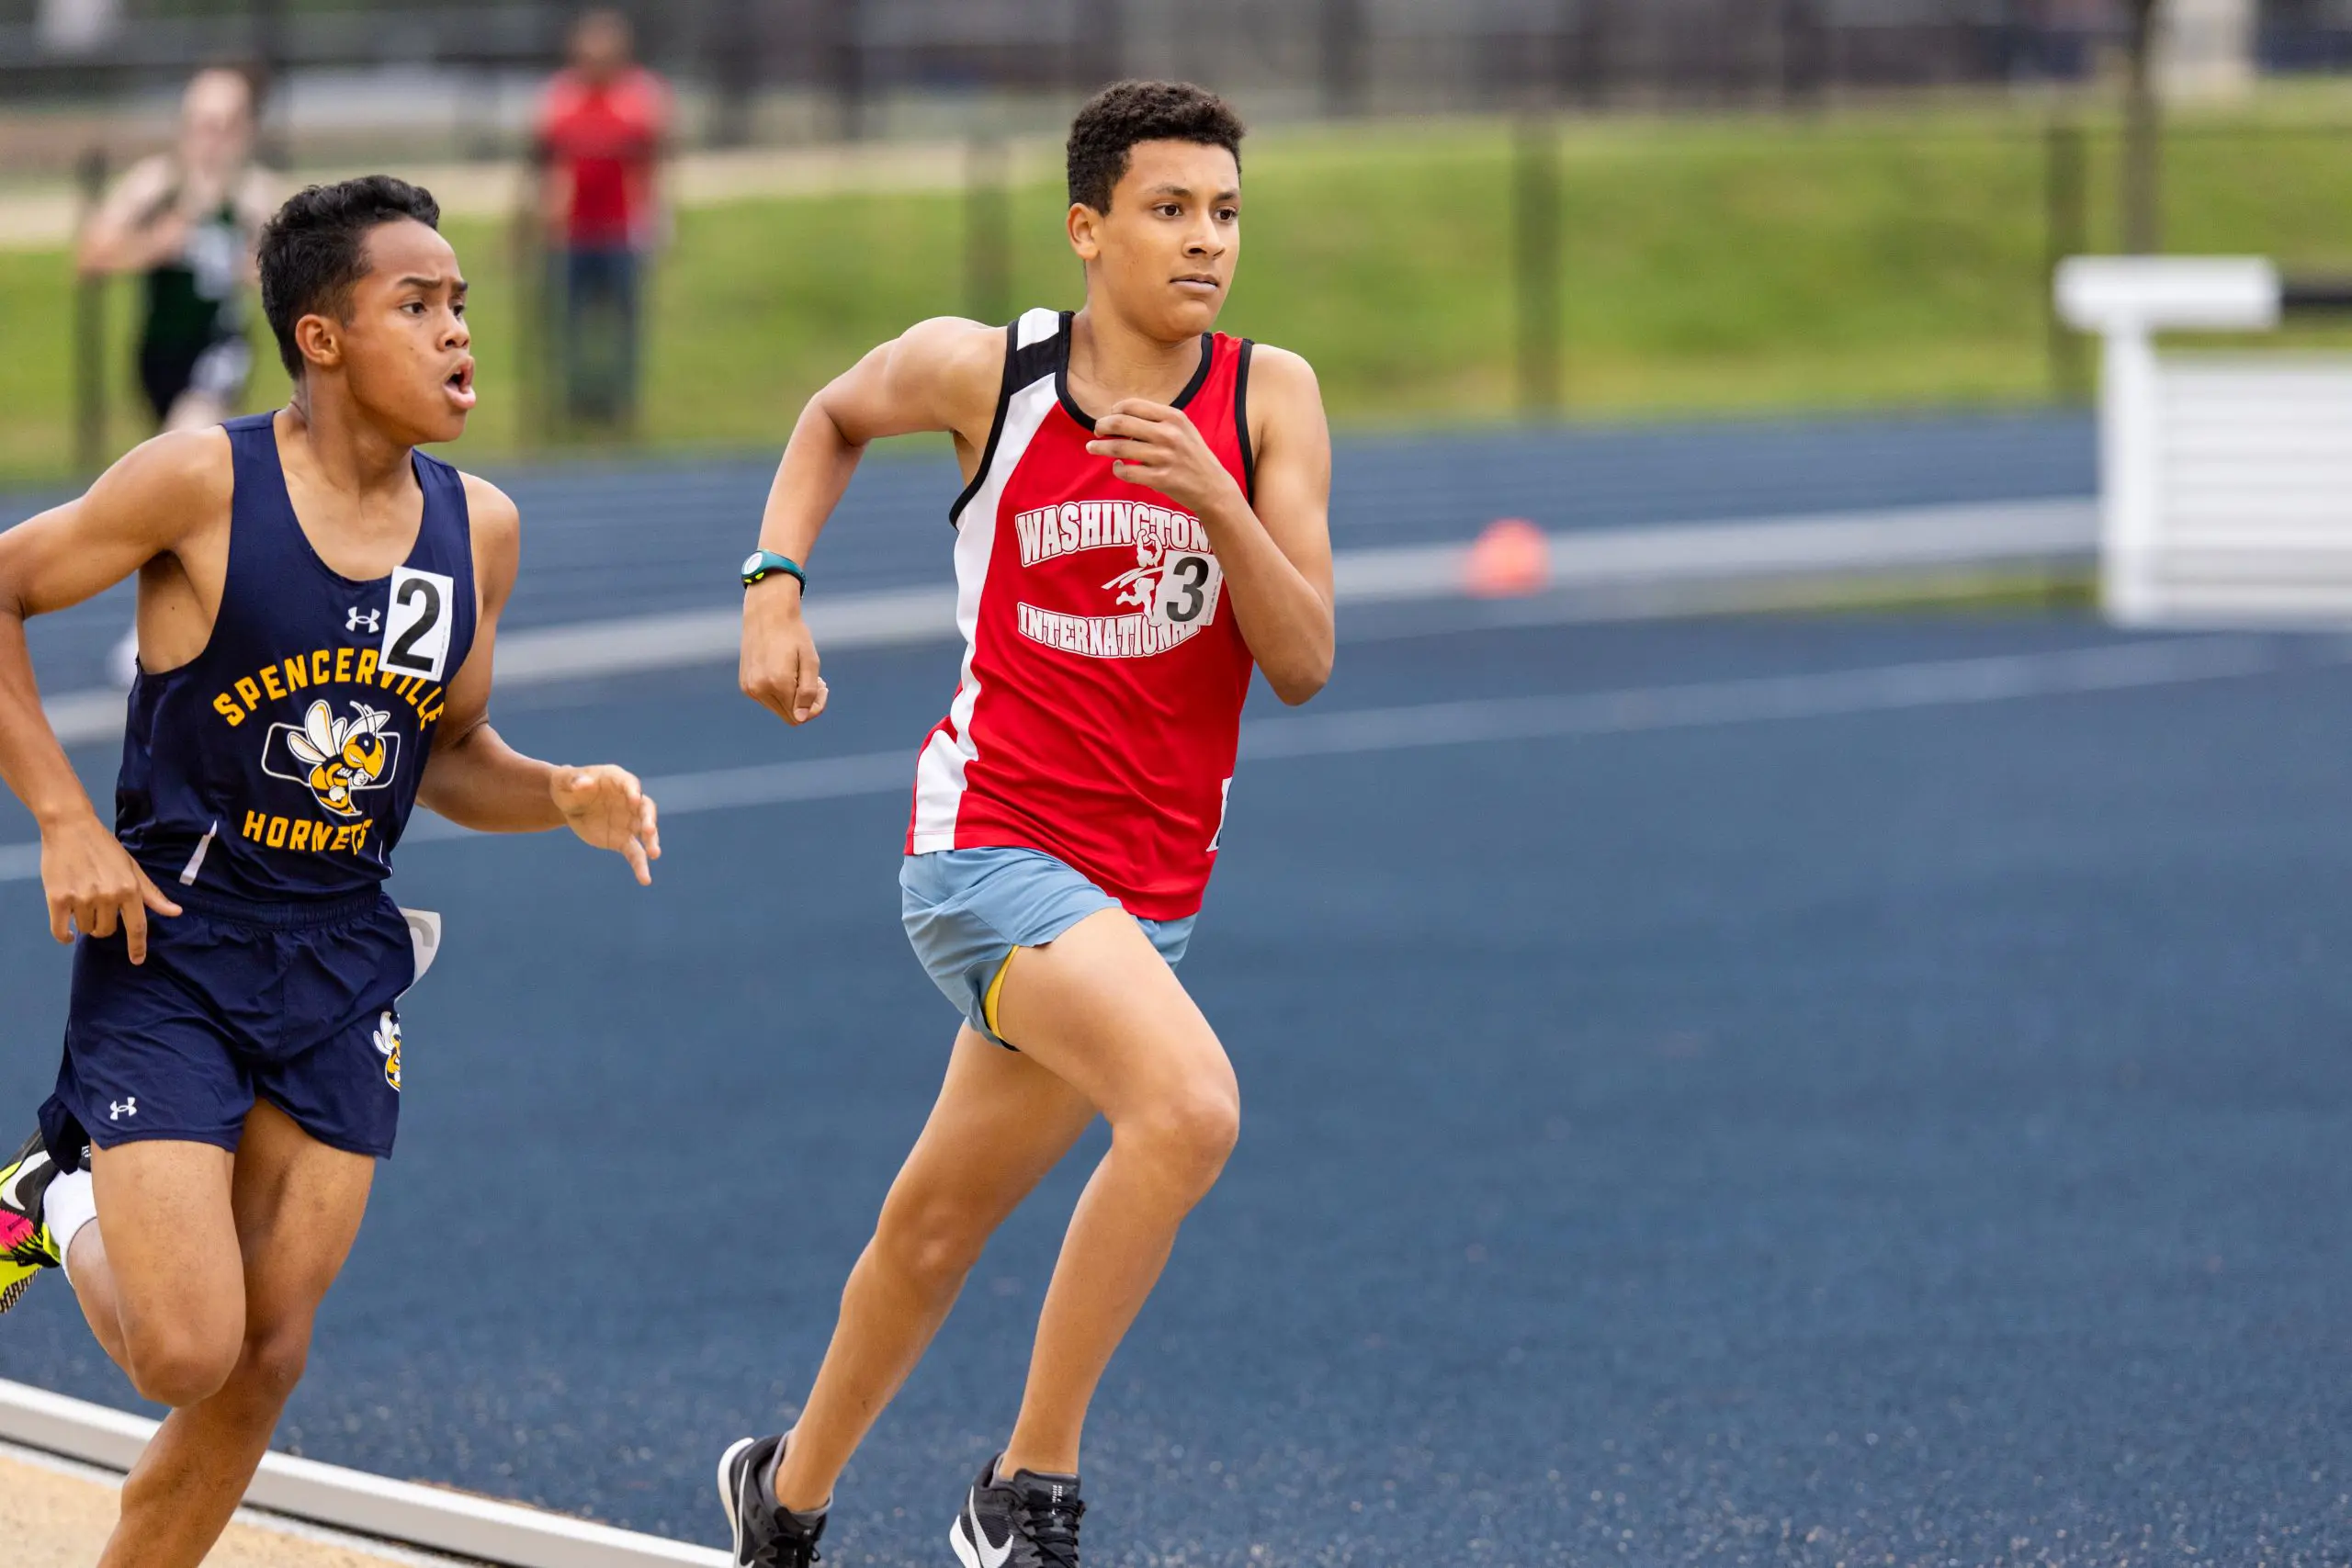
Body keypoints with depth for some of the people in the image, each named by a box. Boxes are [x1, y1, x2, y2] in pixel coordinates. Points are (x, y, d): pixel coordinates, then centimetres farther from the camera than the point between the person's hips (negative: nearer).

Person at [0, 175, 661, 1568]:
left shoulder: (479, 529, 2)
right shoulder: (205, 483, -14)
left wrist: (566, 797, -6)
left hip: (340, 968, 5)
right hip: (170, 946, -5)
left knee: (264, 1360, 5)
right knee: (186, 1349, -13)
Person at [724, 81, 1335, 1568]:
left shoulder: (1269, 398, -3)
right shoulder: (980, 371, -7)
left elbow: (1304, 663, -8)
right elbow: (835, 417, 16)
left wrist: (1215, 498, -22)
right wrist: (775, 585, 4)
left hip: (1148, 882, 4)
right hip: (991, 840, -4)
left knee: (942, 1219, 18)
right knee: (1190, 1103, -29)